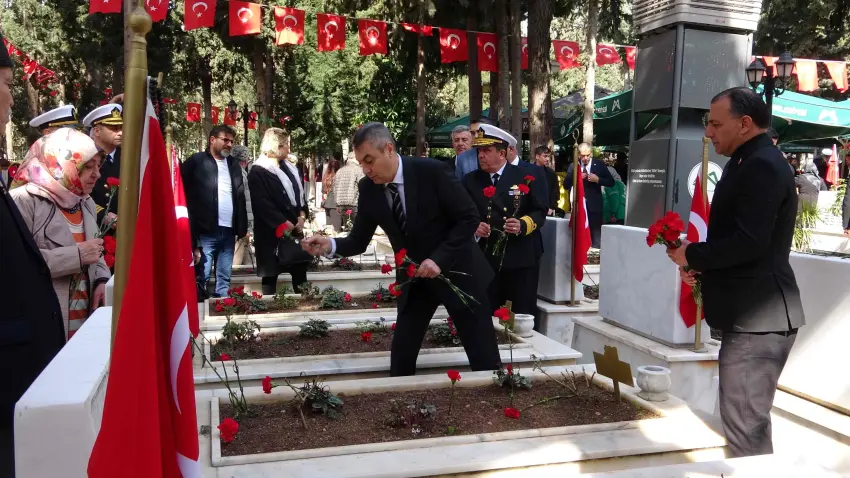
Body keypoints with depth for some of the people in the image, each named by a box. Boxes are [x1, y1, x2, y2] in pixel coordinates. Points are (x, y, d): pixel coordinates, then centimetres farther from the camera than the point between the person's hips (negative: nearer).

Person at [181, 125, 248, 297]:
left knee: (224, 278, 9)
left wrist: (242, 229, 8)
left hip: (228, 232, 5)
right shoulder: (196, 162, 1)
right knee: (201, 278, -4)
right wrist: (192, 235, -8)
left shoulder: (234, 165, 16)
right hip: (206, 232, -5)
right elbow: (187, 197, -2)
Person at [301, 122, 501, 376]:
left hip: (456, 270, -4)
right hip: (414, 278, 4)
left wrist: (439, 259, -25)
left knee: (484, 360, 3)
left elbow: (469, 217, -16)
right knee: (401, 358, 3)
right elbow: (359, 241, -1)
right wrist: (329, 245, -22)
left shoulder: (432, 171, -20)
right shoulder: (368, 189, -6)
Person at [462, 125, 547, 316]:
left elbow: (540, 211, -2)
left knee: (522, 315, 5)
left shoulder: (527, 177, 0)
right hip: (484, 259, 2)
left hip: (521, 259, -2)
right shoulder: (470, 181, 8)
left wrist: (522, 225, -21)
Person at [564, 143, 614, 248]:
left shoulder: (599, 165, -1)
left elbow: (611, 182, 0)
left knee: (596, 238, 2)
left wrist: (598, 179, -16)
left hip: (594, 206, -1)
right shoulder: (573, 166, 2)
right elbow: (566, 186, 2)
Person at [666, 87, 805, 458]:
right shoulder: (754, 163, 16)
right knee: (746, 420, 18)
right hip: (751, 314, 11)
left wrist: (691, 254, -13)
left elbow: (750, 242, -27)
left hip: (757, 318, -11)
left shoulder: (761, 166, -17)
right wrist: (702, 265, 6)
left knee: (745, 426, -4)